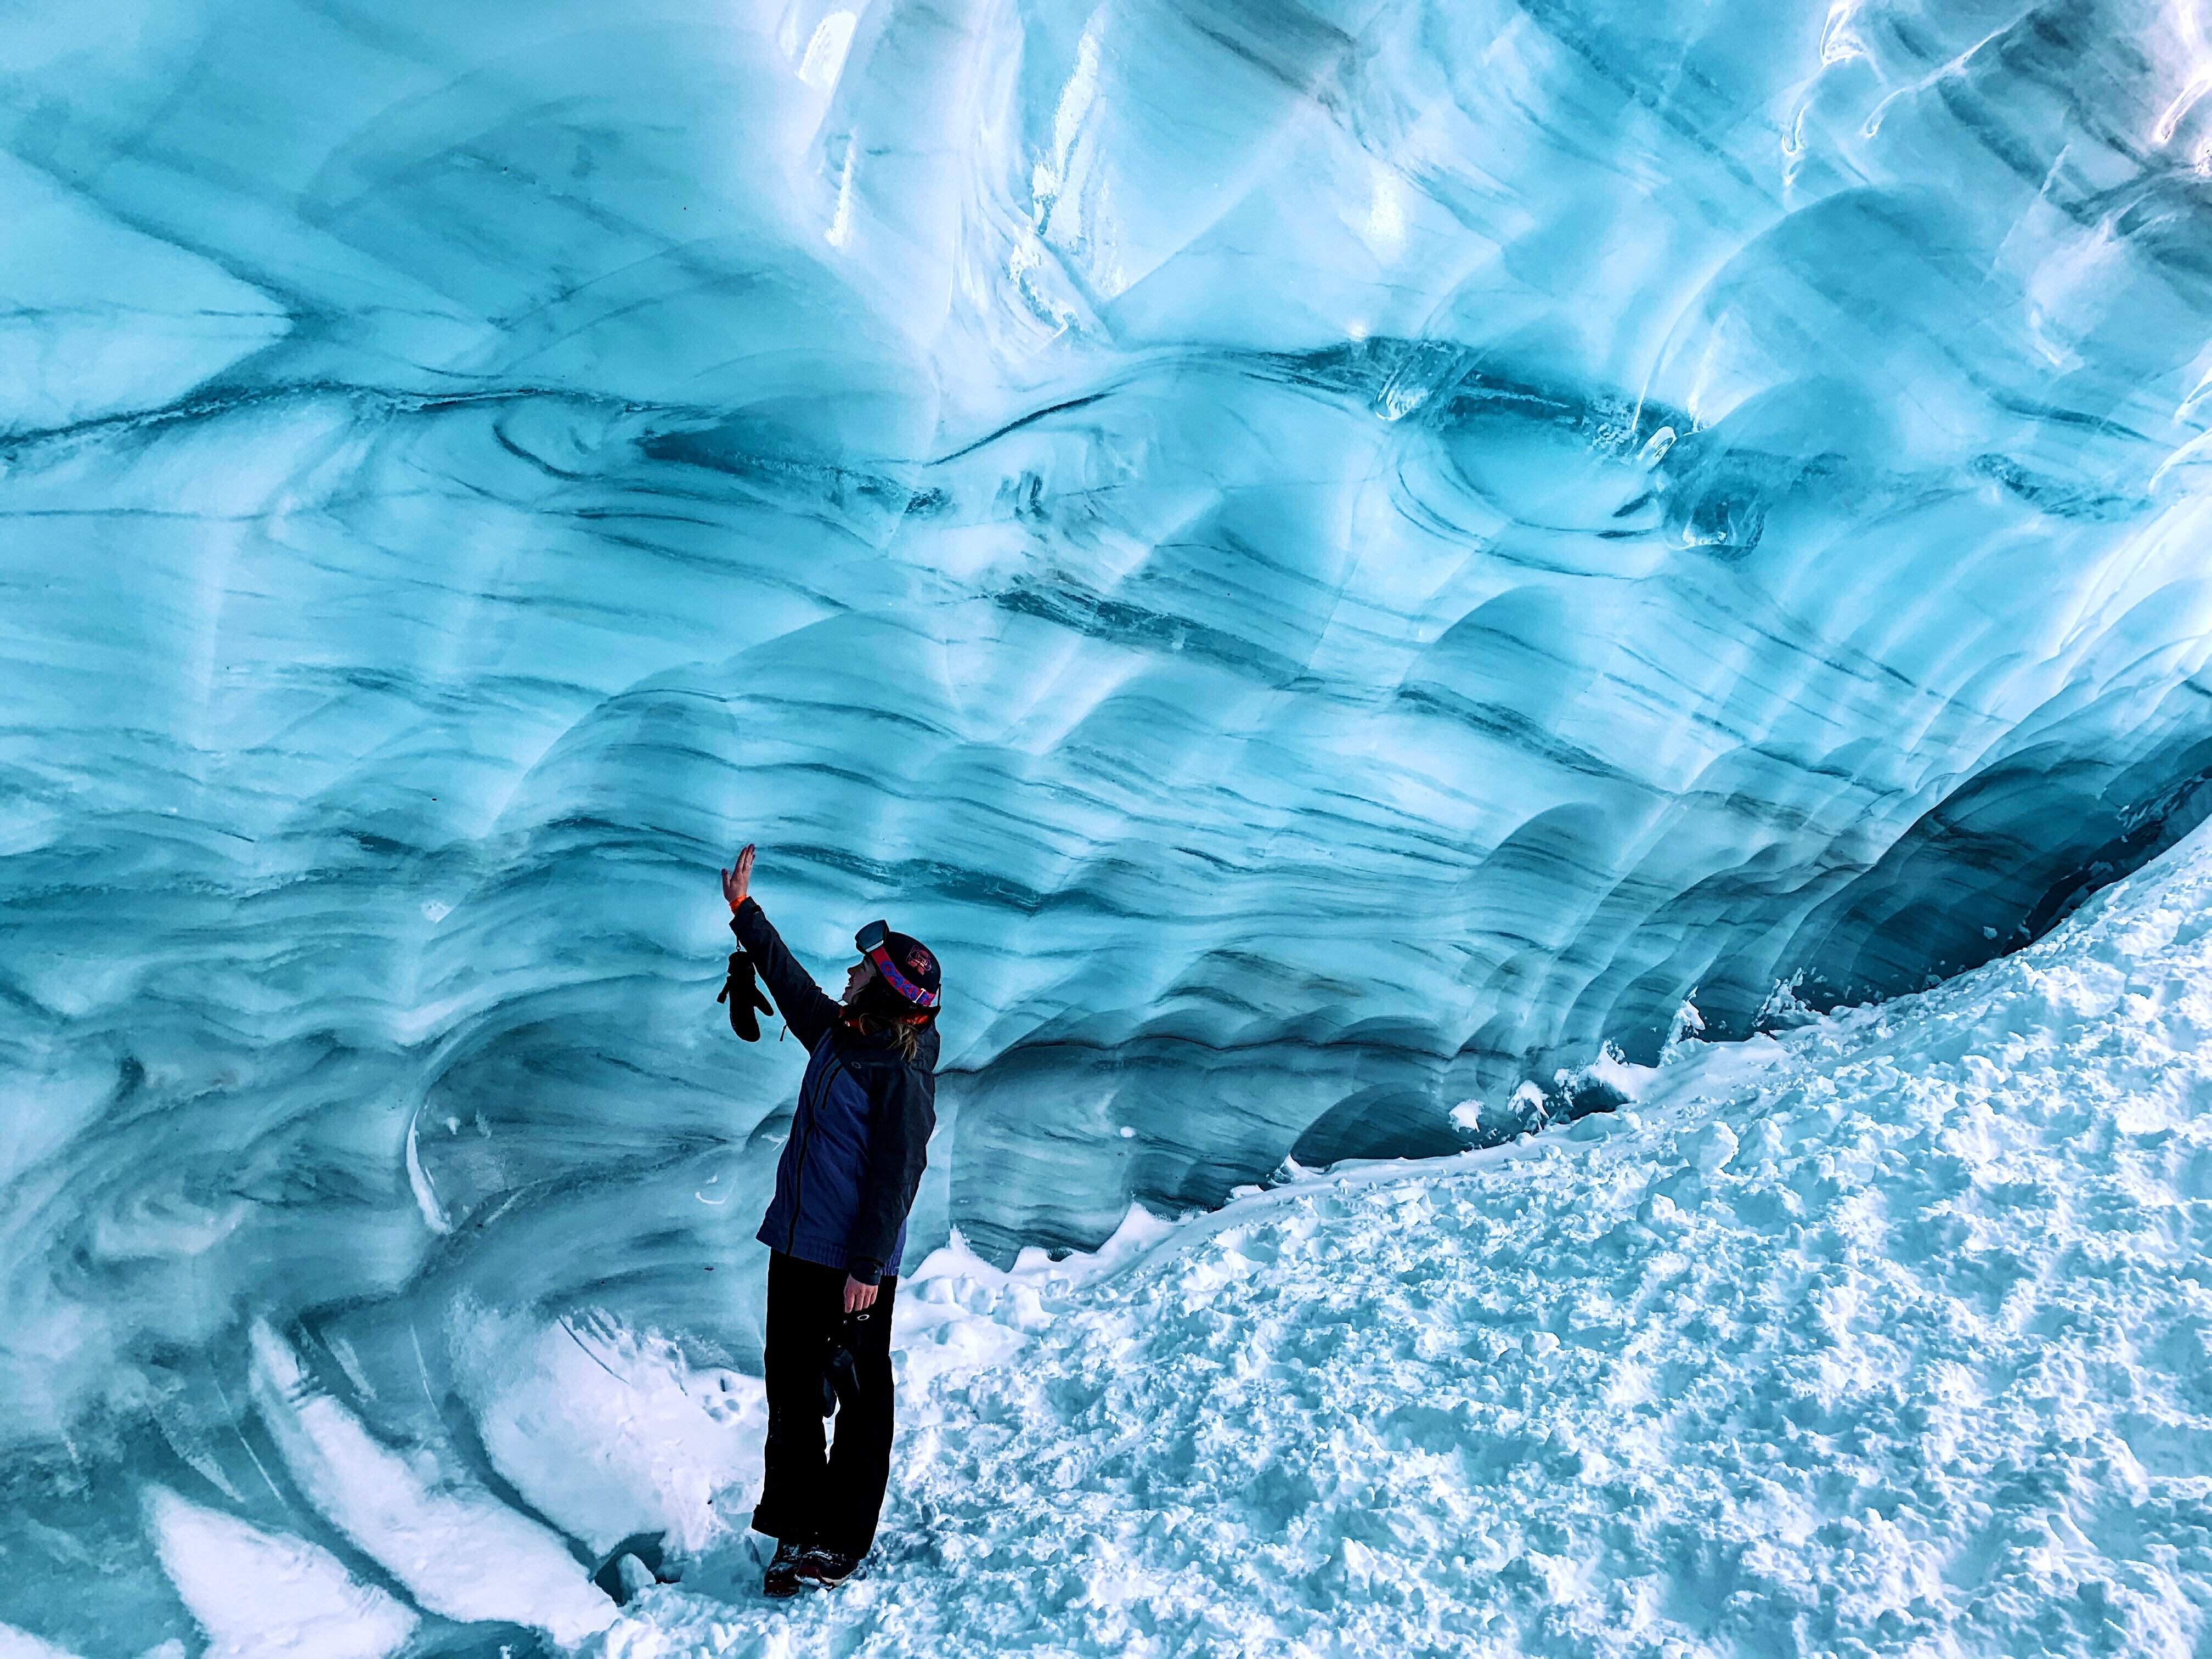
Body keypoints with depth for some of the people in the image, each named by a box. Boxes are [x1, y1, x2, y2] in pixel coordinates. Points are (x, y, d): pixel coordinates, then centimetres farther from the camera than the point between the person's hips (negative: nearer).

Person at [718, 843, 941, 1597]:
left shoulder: (902, 1073, -15)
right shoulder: (835, 1035, 8)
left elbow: (895, 1176, -17)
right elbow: (789, 978, 23)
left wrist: (868, 1266, -19)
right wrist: (743, 910, 29)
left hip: (854, 1265, -8)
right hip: (796, 1250, 8)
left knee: (859, 1399, 5)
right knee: (790, 1389, 15)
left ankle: (839, 1542, 17)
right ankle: (795, 1525, 29)